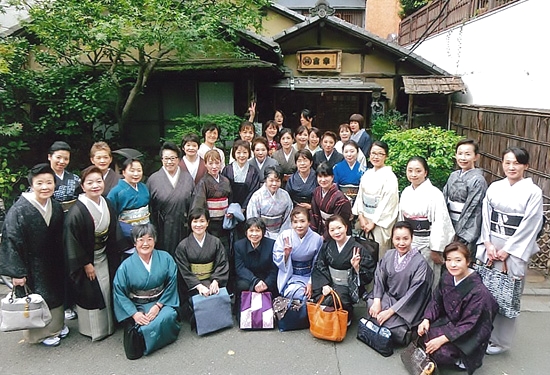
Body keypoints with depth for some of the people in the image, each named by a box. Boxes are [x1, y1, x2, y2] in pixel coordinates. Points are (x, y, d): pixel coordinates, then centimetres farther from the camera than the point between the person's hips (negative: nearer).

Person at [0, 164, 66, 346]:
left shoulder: (56, 207, -4)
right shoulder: (19, 210, -23)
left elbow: (60, 239, 5)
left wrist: (61, 263, 8)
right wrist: (17, 272, -20)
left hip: (53, 264, 6)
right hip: (31, 266, -6)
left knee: (55, 295, 20)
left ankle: (56, 325, 42)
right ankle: (42, 332, 30)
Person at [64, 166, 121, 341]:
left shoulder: (107, 205, -2)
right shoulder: (76, 212, -24)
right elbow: (72, 241, -19)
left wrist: (113, 257, 7)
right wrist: (86, 264, -14)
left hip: (104, 258, 6)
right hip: (86, 260, -6)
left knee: (107, 290, 14)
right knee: (89, 293, 5)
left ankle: (108, 324, 33)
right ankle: (94, 329, 24)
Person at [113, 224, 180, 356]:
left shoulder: (165, 258, -4)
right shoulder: (126, 266, -6)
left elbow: (171, 284, -3)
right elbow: (119, 292, -5)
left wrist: (158, 306, -14)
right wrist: (134, 313, -16)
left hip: (161, 302, 1)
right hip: (137, 307, -1)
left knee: (168, 316, -31)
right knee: (141, 324, -31)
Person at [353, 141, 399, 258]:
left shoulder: (390, 177, -11)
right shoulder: (367, 174, 9)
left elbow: (387, 203, -14)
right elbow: (360, 195, 9)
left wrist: (373, 223, -12)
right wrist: (361, 217, -1)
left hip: (380, 222, -5)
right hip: (364, 219, 6)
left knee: (378, 255, 0)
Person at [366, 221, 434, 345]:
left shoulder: (420, 262, -18)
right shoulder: (389, 255, -4)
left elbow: (414, 292, -18)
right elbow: (379, 278, 1)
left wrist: (390, 311, -20)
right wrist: (377, 301, -15)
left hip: (407, 306, -5)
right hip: (388, 296, 5)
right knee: (371, 303, -23)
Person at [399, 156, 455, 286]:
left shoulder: (434, 193, -15)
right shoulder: (406, 192, 5)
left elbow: (439, 223, -17)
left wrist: (436, 250, -17)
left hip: (426, 243, -6)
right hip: (408, 242, 6)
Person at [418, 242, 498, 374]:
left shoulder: (478, 291, -28)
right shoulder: (447, 277, -9)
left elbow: (468, 325, -25)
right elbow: (436, 301, 4)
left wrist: (442, 339, -28)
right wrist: (426, 320, -12)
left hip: (470, 334, -7)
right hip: (448, 321, 7)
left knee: (439, 352, -23)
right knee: (423, 337, -11)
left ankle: (461, 360, 5)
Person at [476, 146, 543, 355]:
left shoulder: (533, 192, -5)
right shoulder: (494, 188, 6)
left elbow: (530, 226, -9)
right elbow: (485, 217, 4)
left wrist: (506, 251, -12)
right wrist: (488, 244, -7)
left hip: (514, 250, -3)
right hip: (489, 248, 4)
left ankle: (501, 340, 20)